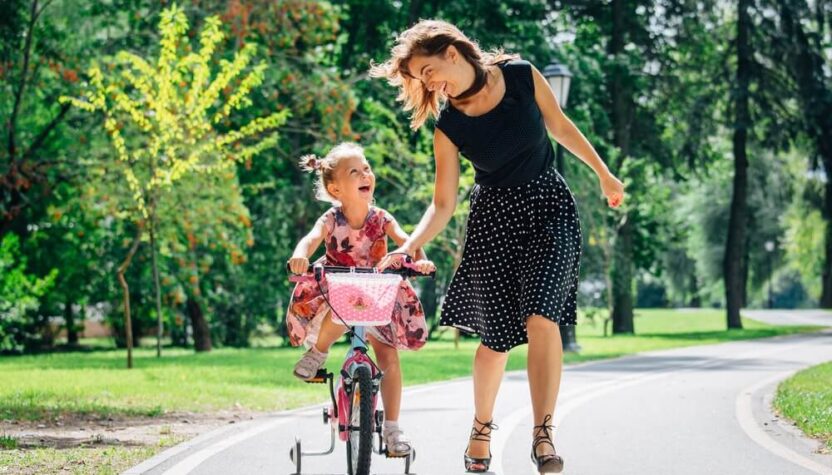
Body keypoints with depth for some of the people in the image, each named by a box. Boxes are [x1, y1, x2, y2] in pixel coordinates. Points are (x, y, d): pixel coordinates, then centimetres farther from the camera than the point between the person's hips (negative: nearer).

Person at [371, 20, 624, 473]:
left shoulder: (522, 76, -9)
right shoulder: (448, 127, -8)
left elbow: (560, 126, 7)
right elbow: (443, 204, -7)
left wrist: (603, 174, 14)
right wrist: (408, 247, -21)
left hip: (549, 207, -1)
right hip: (494, 219, 1)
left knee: (541, 318, -19)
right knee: (496, 336, 3)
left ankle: (543, 434, -18)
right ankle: (481, 428, 27)